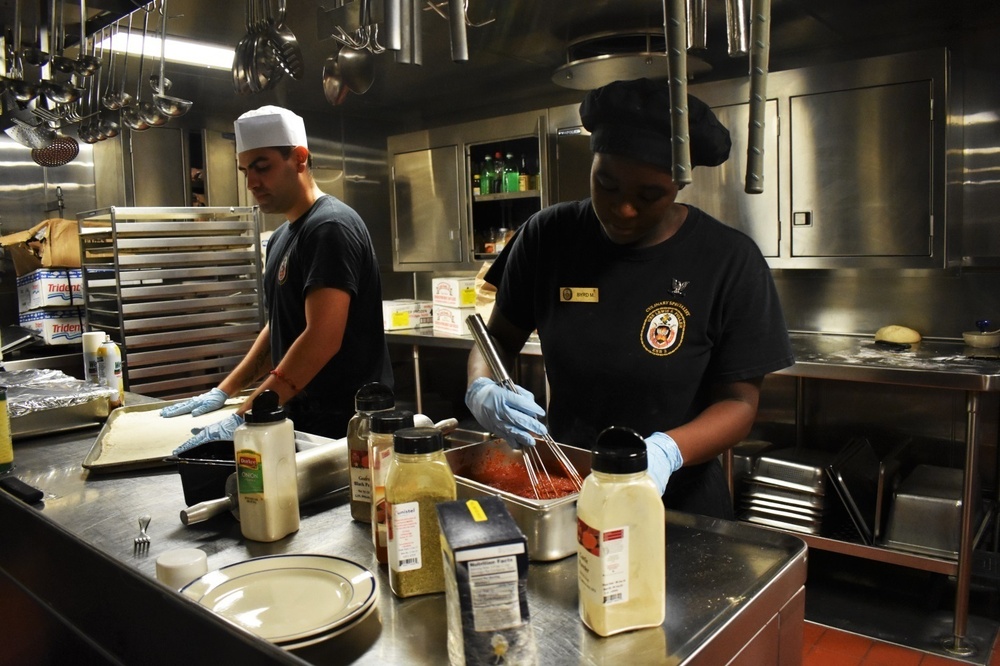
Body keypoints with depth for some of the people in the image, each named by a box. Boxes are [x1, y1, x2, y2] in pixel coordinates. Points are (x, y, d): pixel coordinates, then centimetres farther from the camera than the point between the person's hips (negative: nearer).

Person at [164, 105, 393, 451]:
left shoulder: (330, 226, -16)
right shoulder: (281, 237, 13)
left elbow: (323, 338, -25)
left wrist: (242, 418, -25)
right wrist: (224, 391, 13)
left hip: (345, 422, -8)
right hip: (304, 416, 8)